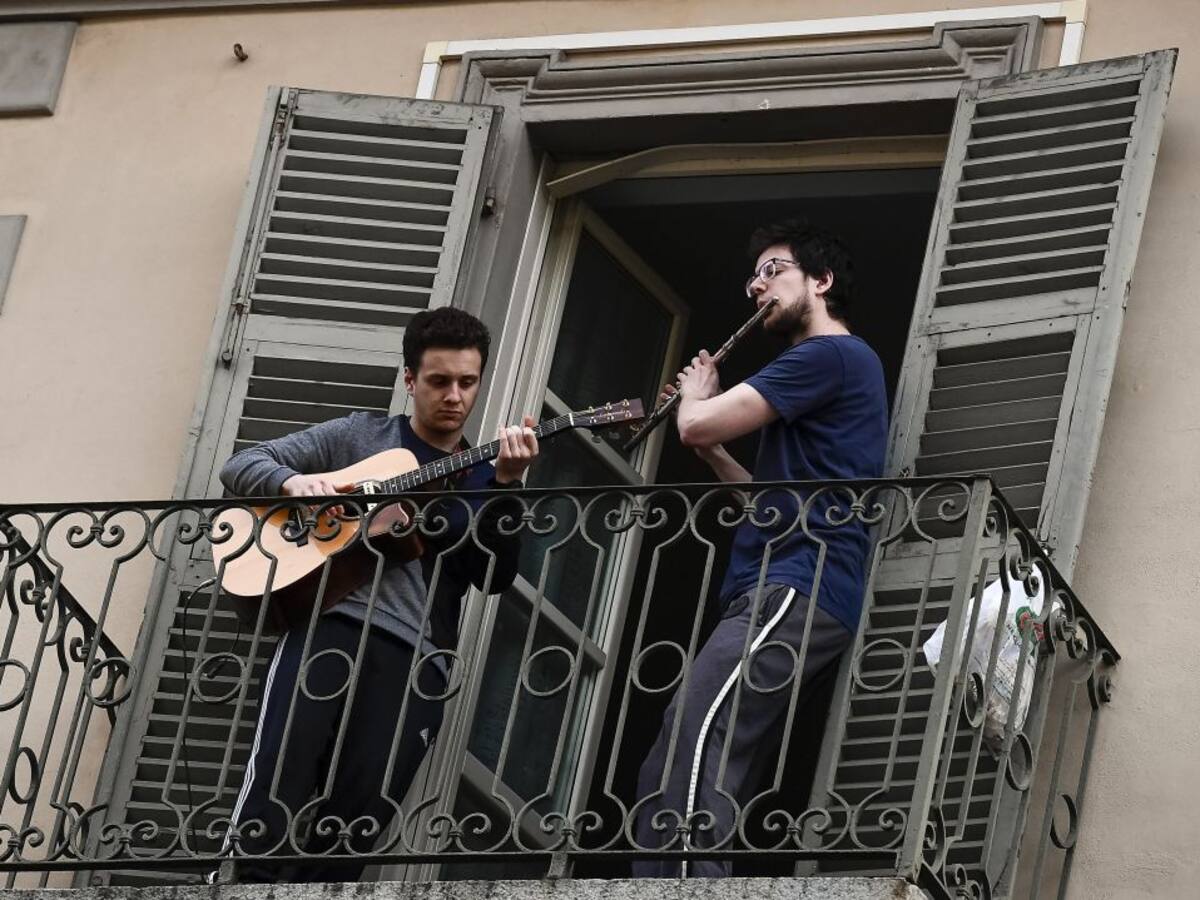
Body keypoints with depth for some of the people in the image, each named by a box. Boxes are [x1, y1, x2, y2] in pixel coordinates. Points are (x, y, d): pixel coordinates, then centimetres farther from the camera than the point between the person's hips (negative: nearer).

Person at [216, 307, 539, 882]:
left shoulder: (482, 478, 20)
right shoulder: (359, 435, 17)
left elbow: (495, 577, 4)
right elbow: (241, 466, 15)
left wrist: (507, 485, -9)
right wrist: (292, 481, -8)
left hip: (414, 655, 2)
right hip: (332, 623, -1)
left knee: (352, 829, -7)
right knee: (275, 793, -19)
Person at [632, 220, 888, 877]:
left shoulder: (832, 355, -4)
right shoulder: (833, 366, 29)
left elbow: (697, 425, -9)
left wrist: (694, 397, 13)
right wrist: (713, 453, 24)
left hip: (795, 592, -11)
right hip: (783, 596, 11)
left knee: (689, 759, -26)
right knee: (687, 779, 3)